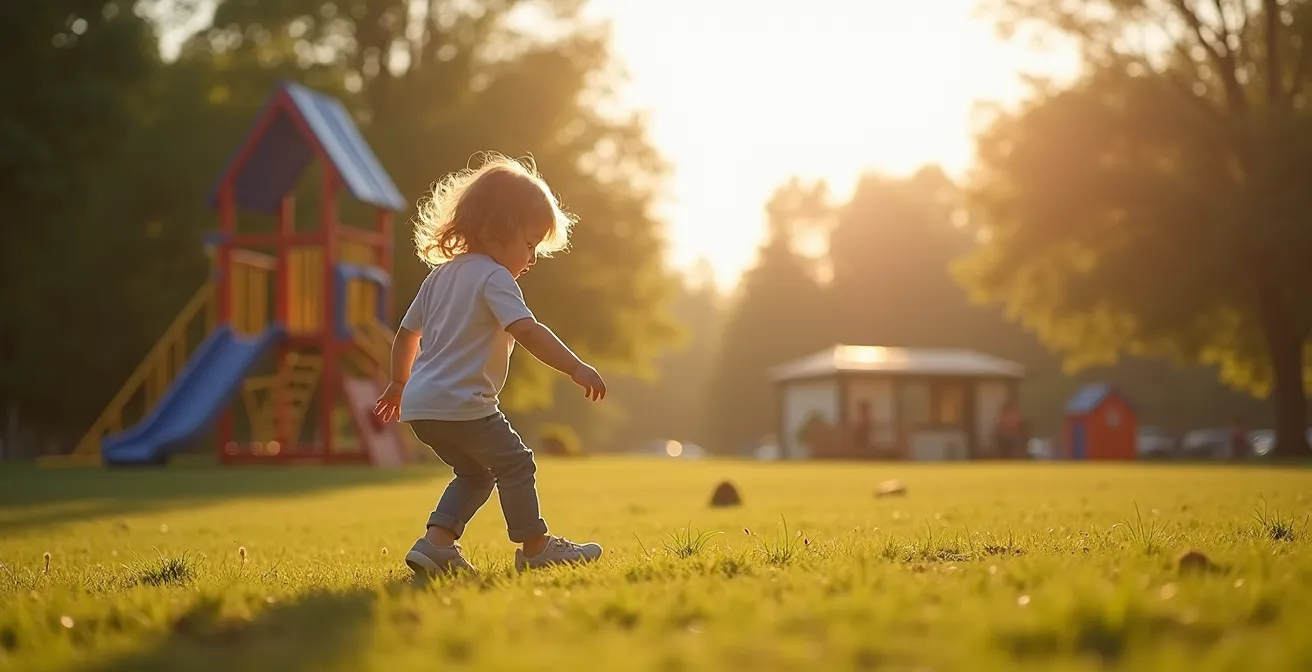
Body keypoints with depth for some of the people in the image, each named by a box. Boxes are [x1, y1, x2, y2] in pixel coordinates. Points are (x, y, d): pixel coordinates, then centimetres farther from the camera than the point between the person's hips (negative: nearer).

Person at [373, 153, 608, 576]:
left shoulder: (442, 273, 17)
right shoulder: (494, 277, -11)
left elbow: (406, 333, 24)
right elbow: (527, 331, -26)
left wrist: (398, 385, 36)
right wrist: (576, 368, -30)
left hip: (420, 403, 9)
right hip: (461, 404, -9)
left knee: (475, 474, 19)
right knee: (515, 464, 3)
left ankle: (436, 542, 9)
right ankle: (535, 547, 8)